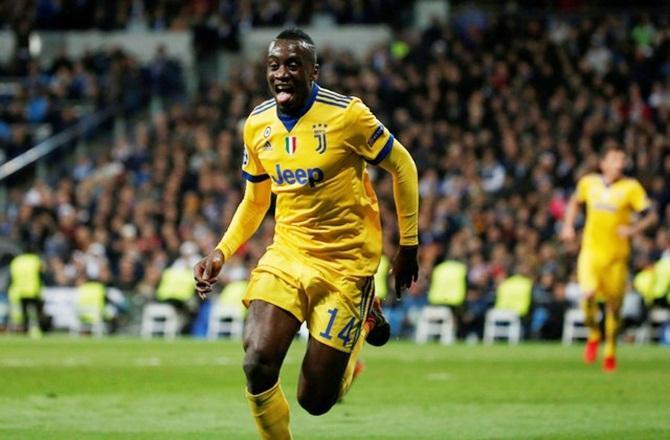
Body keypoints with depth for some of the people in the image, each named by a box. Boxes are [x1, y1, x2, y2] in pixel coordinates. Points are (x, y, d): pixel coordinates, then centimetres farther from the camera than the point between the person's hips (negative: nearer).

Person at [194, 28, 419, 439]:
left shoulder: (347, 115, -14)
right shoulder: (257, 125, 1)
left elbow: (403, 167, -3)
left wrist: (409, 244, 1)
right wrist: (222, 252, 4)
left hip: (346, 262, -4)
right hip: (287, 255, 4)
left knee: (316, 399, -1)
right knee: (258, 365, -20)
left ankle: (364, 319, 29)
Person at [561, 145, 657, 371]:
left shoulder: (631, 187, -5)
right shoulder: (588, 183, 4)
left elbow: (650, 215, -7)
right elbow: (575, 202, 24)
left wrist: (633, 229, -22)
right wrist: (568, 226, 11)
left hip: (617, 255, 0)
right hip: (591, 250, 0)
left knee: (614, 304, 6)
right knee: (589, 294, -22)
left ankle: (610, 351, 27)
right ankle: (593, 335, 6)